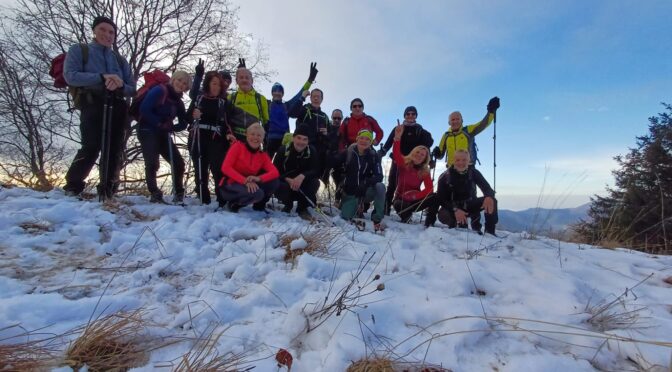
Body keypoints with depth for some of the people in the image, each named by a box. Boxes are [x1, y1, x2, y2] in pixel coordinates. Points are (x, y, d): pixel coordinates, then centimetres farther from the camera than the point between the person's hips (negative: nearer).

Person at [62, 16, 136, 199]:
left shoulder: (120, 59, 20)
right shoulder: (79, 50, 10)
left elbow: (132, 89, 12)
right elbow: (70, 76, -6)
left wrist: (120, 86, -11)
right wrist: (101, 77, -18)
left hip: (117, 108, 4)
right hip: (92, 105, -4)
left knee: (114, 149, -1)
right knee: (91, 147, -17)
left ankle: (106, 189, 9)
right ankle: (73, 185, 1)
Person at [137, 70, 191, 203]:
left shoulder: (178, 102, 11)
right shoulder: (159, 90, -8)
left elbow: (183, 124, 7)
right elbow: (144, 109, -17)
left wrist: (170, 128, -11)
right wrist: (159, 124, -18)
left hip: (163, 135, 7)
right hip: (147, 131, -6)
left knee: (178, 163, 1)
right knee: (152, 163, -19)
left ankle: (179, 194, 14)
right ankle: (154, 193, -11)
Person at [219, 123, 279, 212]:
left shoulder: (263, 155, 2)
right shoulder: (238, 145, -9)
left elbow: (275, 173, -14)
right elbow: (225, 168, -20)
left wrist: (258, 178, -34)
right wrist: (245, 181, -32)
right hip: (230, 186, -5)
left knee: (273, 181, -15)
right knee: (257, 193, -32)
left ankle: (259, 205, 8)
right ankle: (234, 204, -3)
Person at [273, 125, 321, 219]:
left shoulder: (312, 151, -14)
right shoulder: (283, 150, -16)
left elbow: (316, 171, -21)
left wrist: (302, 176, -41)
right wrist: (288, 179, -35)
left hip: (303, 186, 1)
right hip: (286, 182, 0)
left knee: (315, 182, -28)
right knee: (280, 188, -32)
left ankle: (302, 208, -3)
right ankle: (288, 205, 6)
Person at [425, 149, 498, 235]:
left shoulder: (474, 173, -9)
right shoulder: (445, 176, -16)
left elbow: (488, 188, -15)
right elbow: (440, 199, -17)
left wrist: (489, 197, -41)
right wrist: (455, 210, -34)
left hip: (469, 205, 3)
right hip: (452, 206, -2)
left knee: (492, 201, -20)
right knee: (443, 215, -35)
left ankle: (490, 232, -11)